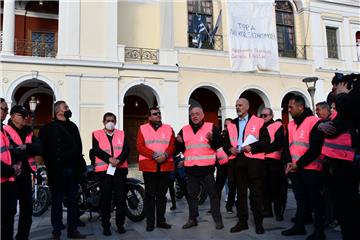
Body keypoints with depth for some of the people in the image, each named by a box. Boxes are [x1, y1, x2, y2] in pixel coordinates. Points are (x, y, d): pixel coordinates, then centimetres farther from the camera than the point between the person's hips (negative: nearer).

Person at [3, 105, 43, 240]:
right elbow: (11, 152, -22)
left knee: (27, 207, 13)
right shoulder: (5, 131, -8)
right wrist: (30, 151, -11)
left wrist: (26, 146, -17)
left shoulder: (29, 132, 13)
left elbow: (40, 148, -1)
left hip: (25, 173, 7)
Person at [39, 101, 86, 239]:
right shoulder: (49, 128, -6)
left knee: (73, 201, 12)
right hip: (57, 171, -5)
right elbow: (44, 150, -11)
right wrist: (51, 167, -15)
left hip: (73, 170, 6)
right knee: (57, 202, 6)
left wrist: (81, 166, 8)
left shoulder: (72, 126, 13)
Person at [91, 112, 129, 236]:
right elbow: (96, 150, -6)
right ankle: (106, 226, 14)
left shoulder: (121, 134, 13)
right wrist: (109, 159, -18)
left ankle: (120, 224, 17)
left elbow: (126, 149, 1)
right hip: (104, 170, -1)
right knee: (105, 199, 4)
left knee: (121, 198, 4)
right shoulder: (97, 134, 8)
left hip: (120, 169, 2)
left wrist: (119, 160, -17)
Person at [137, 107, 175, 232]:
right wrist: (154, 155, -16)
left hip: (165, 166, 3)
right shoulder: (143, 128, 5)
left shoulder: (168, 128, 12)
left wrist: (165, 155, -15)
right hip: (149, 166, -2)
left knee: (162, 194, 10)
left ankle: (161, 220, 19)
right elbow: (140, 146, -5)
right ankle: (150, 222, 10)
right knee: (150, 195, 2)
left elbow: (172, 145, 4)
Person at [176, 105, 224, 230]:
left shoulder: (211, 127, 0)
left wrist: (212, 139, -22)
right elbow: (180, 149, 13)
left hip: (206, 167, -3)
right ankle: (192, 219, 23)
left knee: (212, 193, 2)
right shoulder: (184, 130, 10)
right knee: (192, 194, 12)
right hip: (190, 167, 4)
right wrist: (179, 142, -8)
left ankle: (218, 219, 13)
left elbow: (219, 144, -3)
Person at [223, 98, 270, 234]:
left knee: (256, 192, 3)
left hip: (254, 159, -4)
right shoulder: (231, 125, 15)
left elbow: (266, 140, -5)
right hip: (237, 160, 4)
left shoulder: (258, 122, 2)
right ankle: (242, 221, 20)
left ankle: (258, 222, 14)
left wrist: (251, 147, -16)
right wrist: (230, 149, -4)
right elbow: (226, 142, 17)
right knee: (241, 192, 10)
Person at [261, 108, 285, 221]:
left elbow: (278, 143, -12)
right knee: (265, 186, 9)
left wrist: (265, 149, -16)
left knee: (275, 187, -2)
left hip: (274, 160, -6)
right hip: (262, 160, 6)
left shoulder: (278, 126, -1)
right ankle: (267, 210, 19)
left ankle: (278, 211, 7)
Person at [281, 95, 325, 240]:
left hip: (310, 168, -6)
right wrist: (289, 162, -6)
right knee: (300, 198, 15)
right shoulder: (290, 125, 12)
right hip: (294, 169, 7)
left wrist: (299, 164, -16)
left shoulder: (314, 122, -9)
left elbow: (315, 148, -15)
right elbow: (287, 146, 11)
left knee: (315, 199, 3)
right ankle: (299, 226, 26)